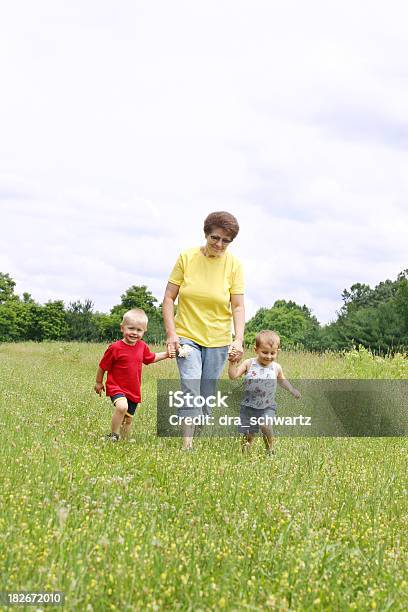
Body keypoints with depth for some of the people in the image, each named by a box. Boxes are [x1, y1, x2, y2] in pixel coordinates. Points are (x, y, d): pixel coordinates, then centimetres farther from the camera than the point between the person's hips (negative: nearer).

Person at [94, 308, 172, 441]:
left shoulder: (142, 346, 2)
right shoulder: (115, 348, -16)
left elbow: (151, 358, 24)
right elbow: (102, 366, -4)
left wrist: (166, 354, 12)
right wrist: (99, 383, 6)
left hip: (134, 391, 6)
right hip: (116, 387, -6)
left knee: (128, 419, 14)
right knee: (122, 406, -33)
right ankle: (113, 435, -17)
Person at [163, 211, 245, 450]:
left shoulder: (234, 265, -3)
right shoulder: (187, 258, -5)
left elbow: (238, 306, -5)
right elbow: (169, 298, -2)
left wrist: (239, 340, -18)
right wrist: (171, 333, -10)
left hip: (218, 340, 2)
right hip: (187, 336, -1)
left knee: (207, 396, 6)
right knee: (191, 389, -18)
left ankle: (197, 440, 21)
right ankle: (187, 444, -20)